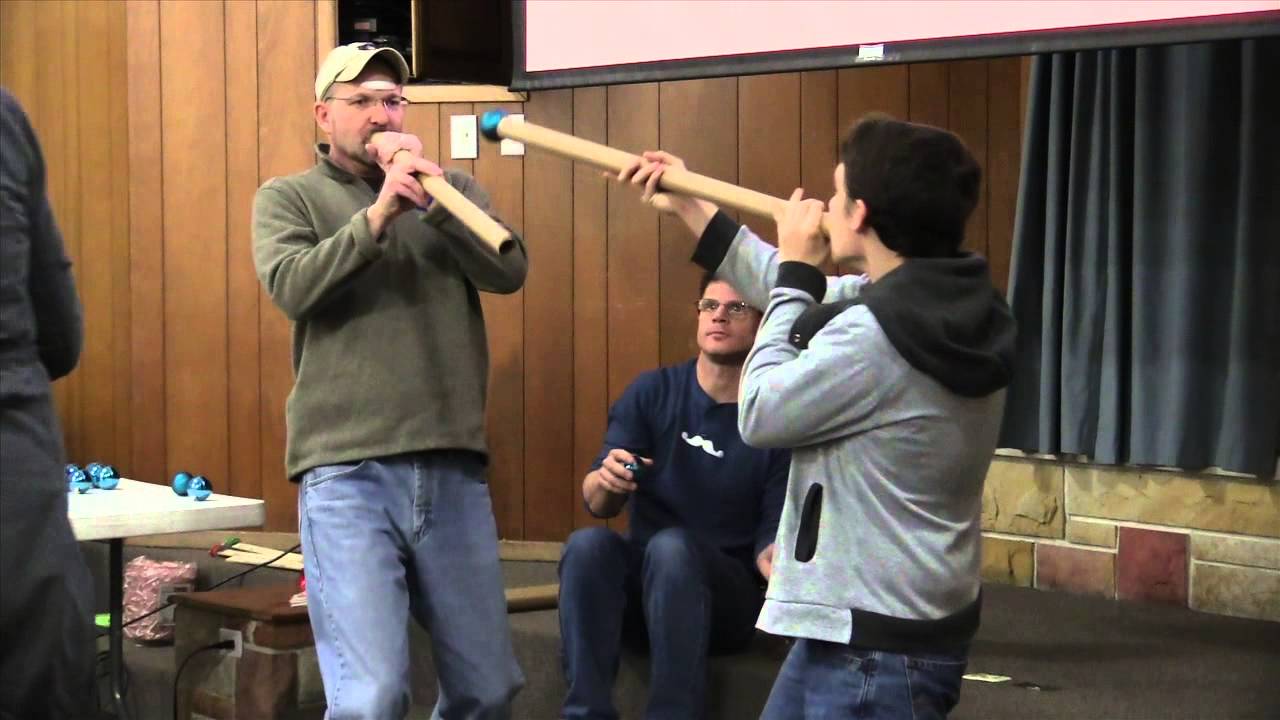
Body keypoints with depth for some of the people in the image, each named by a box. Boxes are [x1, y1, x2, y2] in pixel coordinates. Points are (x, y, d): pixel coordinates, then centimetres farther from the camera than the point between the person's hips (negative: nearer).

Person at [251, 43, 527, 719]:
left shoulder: (453, 188, 16)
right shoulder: (288, 197, 8)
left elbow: (509, 271, 0)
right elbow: (292, 288, -10)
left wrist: (431, 194, -9)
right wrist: (377, 216, -18)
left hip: (454, 469, 4)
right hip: (346, 472, -4)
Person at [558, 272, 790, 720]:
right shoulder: (651, 393, 3)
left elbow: (774, 531, -5)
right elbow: (597, 504, -2)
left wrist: (774, 556, -30)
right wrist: (607, 481, -27)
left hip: (728, 597, -2)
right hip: (640, 586, 2)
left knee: (672, 545, -34)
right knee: (588, 542, -29)